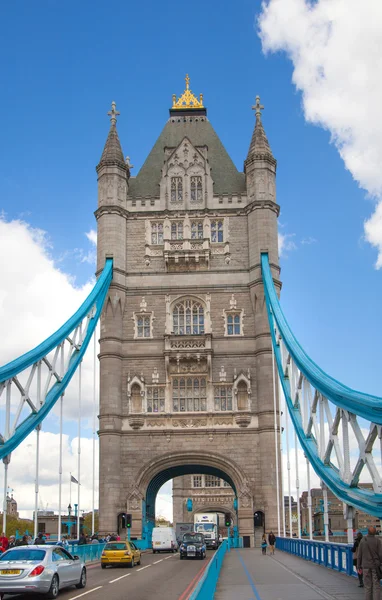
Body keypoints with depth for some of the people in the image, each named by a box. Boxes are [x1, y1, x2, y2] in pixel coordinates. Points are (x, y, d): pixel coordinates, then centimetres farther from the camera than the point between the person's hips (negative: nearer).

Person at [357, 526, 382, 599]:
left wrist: (359, 567, 8)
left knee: (368, 586, 8)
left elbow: (359, 555, 0)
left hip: (366, 566, 2)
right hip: (375, 565, -2)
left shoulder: (362, 540, -2)